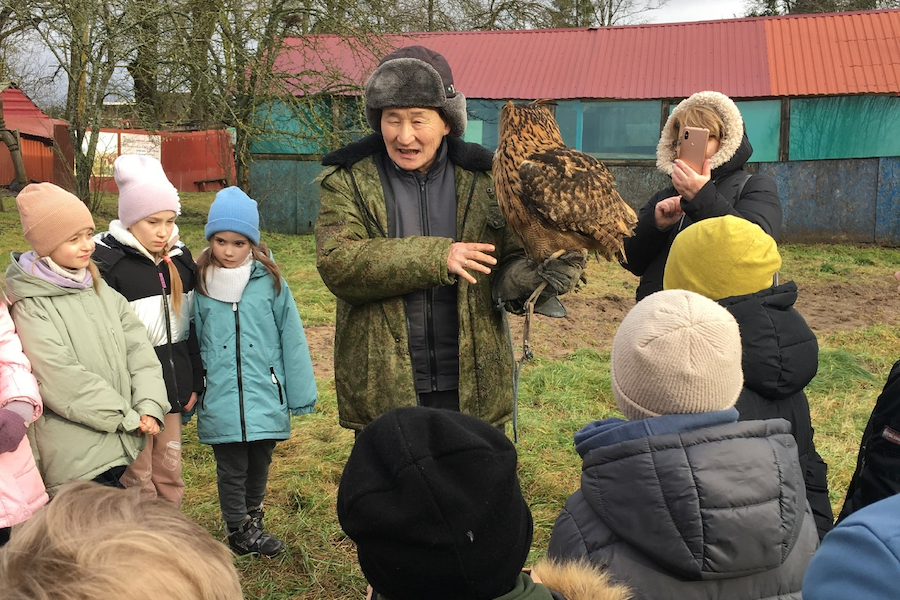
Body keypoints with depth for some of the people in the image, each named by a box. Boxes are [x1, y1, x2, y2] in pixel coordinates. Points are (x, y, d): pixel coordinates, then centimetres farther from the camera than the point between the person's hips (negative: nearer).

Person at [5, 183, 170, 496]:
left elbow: (138, 347, 5)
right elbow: (61, 379, -16)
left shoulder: (101, 291, 11)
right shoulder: (30, 307, -9)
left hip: (122, 444, 6)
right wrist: (128, 417, -13)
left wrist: (148, 406, -10)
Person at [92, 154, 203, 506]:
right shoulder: (106, 262, -12)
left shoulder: (180, 258, 7)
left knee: (170, 471, 15)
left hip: (172, 385, 6)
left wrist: (195, 383, 12)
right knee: (137, 481, 5)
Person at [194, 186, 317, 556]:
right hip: (219, 401, 0)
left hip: (265, 397, 0)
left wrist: (300, 394, -1)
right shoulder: (200, 284, 0)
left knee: (259, 464, 16)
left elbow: (290, 337, -1)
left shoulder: (270, 282, -4)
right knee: (232, 469, 8)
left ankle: (252, 517, 40)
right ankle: (241, 530, 28)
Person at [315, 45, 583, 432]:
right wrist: (435, 257, -24)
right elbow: (336, 264, -16)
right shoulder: (348, 180, -2)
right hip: (382, 389, -1)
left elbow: (512, 266, 5)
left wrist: (541, 274, -20)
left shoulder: (482, 179, 3)